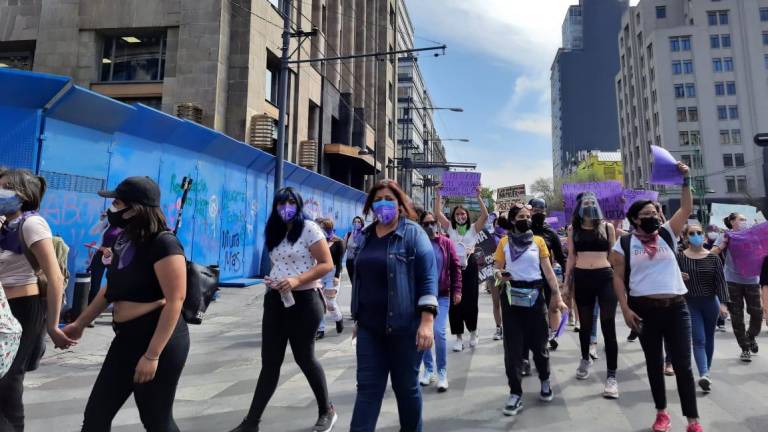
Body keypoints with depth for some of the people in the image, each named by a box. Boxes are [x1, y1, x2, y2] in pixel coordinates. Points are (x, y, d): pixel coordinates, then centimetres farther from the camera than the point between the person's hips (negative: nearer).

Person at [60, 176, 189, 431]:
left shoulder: (163, 243, -18)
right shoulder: (125, 241, 9)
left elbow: (175, 301, -22)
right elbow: (111, 289, 22)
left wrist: (152, 356, -23)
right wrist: (81, 323, 26)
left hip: (160, 340, -8)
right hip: (126, 338, 8)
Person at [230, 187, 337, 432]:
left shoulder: (309, 229, -9)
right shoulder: (275, 233, 12)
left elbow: (327, 264, -14)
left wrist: (296, 280, -24)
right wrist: (271, 281, 3)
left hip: (303, 300, -6)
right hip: (275, 300, 6)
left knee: (304, 357, 6)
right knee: (270, 362, 9)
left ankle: (327, 411, 27)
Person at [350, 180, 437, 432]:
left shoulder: (412, 232, -6)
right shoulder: (366, 235, 10)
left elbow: (428, 276, -12)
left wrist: (427, 321, -20)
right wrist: (358, 318, 18)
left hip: (404, 326, -4)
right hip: (370, 326, 5)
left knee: (406, 386, 10)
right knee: (367, 386, 6)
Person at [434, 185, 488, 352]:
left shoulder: (474, 228, 5)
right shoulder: (450, 228, 9)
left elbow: (485, 215, -9)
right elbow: (437, 213, 1)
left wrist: (478, 196, -12)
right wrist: (439, 194, -3)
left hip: (470, 265, -1)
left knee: (470, 301, 1)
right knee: (455, 302, 2)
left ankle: (473, 331, 26)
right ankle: (459, 337, 12)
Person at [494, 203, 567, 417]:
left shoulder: (539, 241, 3)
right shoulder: (504, 243, 3)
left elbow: (548, 271, 1)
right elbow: (498, 269, 7)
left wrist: (558, 297, -4)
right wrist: (499, 275, -17)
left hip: (534, 295, 0)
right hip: (512, 296, 0)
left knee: (538, 341, 8)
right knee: (513, 345, 1)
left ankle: (545, 381, 35)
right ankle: (515, 393, 10)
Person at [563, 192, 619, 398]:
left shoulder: (607, 227, 5)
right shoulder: (573, 228, 6)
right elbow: (571, 257, 9)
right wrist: (566, 283, 8)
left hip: (605, 277, -1)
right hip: (582, 278, 1)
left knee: (608, 326, -6)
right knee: (585, 324, 13)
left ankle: (611, 376, 0)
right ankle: (585, 359, 39)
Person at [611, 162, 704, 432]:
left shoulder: (667, 233, 6)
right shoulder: (624, 244, -1)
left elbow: (686, 209, -4)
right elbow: (618, 278, -2)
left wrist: (685, 180, -13)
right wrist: (625, 309, -9)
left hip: (676, 307, 1)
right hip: (644, 309, -1)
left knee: (683, 364, 4)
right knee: (654, 362, 11)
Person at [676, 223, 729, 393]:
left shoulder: (713, 257, -2)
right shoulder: (680, 257, -6)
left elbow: (720, 281, -4)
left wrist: (723, 303, -11)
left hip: (710, 302, 2)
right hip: (690, 303, -2)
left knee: (709, 338, 14)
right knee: (699, 340, -10)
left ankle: (706, 372, 30)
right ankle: (704, 375, -17)